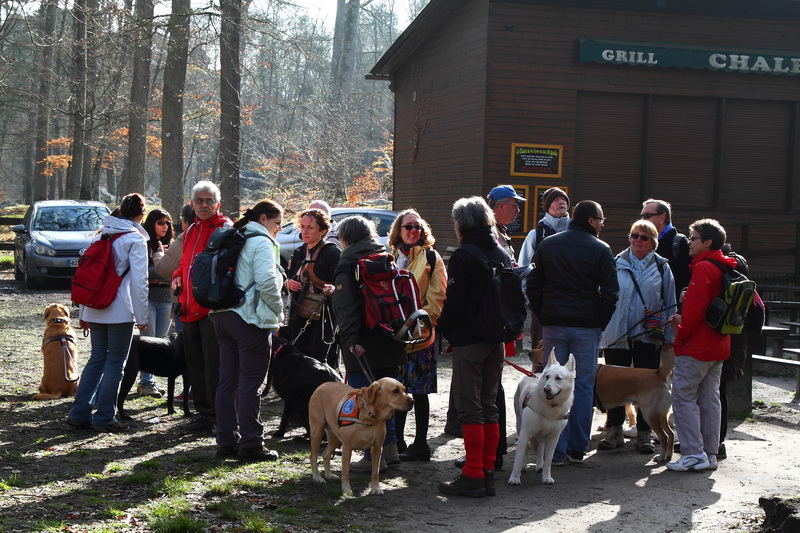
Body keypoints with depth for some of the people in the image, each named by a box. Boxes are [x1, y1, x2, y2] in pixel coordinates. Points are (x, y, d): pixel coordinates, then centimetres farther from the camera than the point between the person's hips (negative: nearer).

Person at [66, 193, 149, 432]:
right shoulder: (135, 239, -7)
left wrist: (83, 312, 18)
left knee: (97, 359, 13)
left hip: (94, 310, 6)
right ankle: (104, 417, 3)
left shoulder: (102, 234, 12)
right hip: (120, 311, -6)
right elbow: (139, 281, -12)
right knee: (115, 362, 2)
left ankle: (79, 413, 11)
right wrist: (142, 317, -7)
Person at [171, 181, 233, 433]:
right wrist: (178, 276, 12)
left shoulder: (226, 228, -7)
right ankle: (203, 412, 23)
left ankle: (217, 416, 0)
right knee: (195, 364, 13)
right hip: (191, 308, 8)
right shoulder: (191, 230, 18)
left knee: (214, 365, -6)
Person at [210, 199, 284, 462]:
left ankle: (226, 442, 15)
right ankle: (250, 444, -2)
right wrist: (278, 312, -6)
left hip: (223, 317, 9)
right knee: (250, 383, -5)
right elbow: (266, 282, -21)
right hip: (251, 319, -8)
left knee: (227, 381, 11)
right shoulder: (262, 242, -9)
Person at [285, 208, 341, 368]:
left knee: (321, 364, -10)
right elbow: (290, 277, 27)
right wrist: (288, 284, 5)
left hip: (323, 318, -6)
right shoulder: (299, 253, 15)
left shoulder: (332, 252, -7)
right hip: (299, 317, 6)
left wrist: (332, 289, -33)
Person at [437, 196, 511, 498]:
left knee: (470, 408, -3)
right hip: (496, 340, 7)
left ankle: (473, 477, -3)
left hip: (468, 340, -7)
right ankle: (488, 473, 15)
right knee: (489, 406, 12)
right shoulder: (502, 255, 8)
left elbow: (454, 302, -16)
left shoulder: (462, 258, -13)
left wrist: (444, 327, 0)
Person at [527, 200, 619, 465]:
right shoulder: (600, 249, -3)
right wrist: (600, 324, 7)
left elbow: (533, 285, 8)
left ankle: (557, 450, 2)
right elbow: (610, 292, -4)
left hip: (553, 324, 2)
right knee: (584, 386, 7)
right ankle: (577, 448, 10)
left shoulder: (548, 244, 6)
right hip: (586, 327, -2)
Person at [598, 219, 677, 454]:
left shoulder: (661, 267, 4)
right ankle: (614, 431, 18)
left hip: (648, 337, 0)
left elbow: (669, 303, 6)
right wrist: (599, 329, 1)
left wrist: (668, 337, 3)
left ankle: (644, 434, 14)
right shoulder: (616, 264, 4)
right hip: (616, 335, 0)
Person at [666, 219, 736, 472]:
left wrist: (682, 334, -6)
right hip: (718, 346, 9)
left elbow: (695, 308, -20)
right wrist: (684, 318, 12)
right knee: (710, 399, 11)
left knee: (683, 396, -4)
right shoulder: (726, 268, 13)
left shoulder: (702, 268, -16)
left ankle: (694, 454, -7)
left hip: (696, 346, -9)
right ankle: (710, 454, 14)